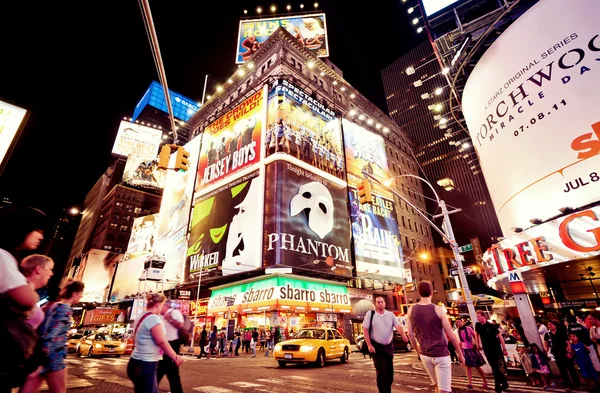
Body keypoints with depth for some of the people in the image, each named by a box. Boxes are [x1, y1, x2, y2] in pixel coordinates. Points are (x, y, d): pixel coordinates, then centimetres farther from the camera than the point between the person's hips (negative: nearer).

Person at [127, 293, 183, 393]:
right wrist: (175, 357, -12)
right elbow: (161, 341, -22)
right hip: (145, 366, -10)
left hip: (138, 364, 10)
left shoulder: (141, 317, 11)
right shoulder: (153, 318, -19)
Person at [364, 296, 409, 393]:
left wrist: (404, 336, -34)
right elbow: (365, 330, -8)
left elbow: (398, 326, -14)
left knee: (390, 371, 12)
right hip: (376, 346, -3)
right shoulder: (370, 314, -9)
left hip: (388, 346, 4)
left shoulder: (391, 314, -1)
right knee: (381, 372, -7)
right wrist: (369, 345, -13)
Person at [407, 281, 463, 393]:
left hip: (424, 355, 4)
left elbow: (410, 334, 2)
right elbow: (451, 335, -7)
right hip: (441, 354, -4)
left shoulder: (411, 310, -3)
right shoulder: (438, 310, -12)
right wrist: (460, 354, 6)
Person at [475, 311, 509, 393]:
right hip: (487, 350, 4)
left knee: (495, 368, -3)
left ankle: (498, 386, 11)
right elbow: (477, 334, 14)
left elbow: (500, 336, -13)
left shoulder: (491, 325, -16)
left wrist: (504, 349, -14)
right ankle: (504, 383, 28)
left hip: (496, 349, -4)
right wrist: (478, 344, 16)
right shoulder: (477, 325, -4)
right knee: (494, 368, 10)